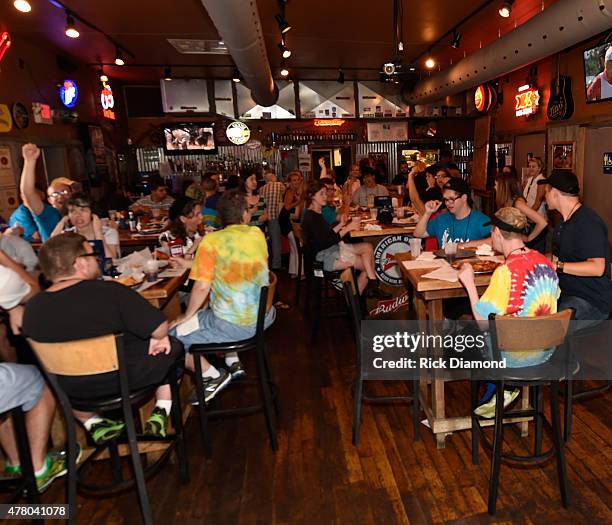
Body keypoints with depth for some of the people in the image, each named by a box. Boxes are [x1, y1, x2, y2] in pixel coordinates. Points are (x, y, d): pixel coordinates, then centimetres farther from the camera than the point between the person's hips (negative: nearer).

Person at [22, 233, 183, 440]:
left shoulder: (32, 307, -12)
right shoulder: (111, 292, -27)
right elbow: (159, 330, -22)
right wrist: (158, 338, 1)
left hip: (75, 391, 4)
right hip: (129, 380, -4)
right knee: (173, 346, 19)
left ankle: (92, 423, 26)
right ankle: (160, 414, 16)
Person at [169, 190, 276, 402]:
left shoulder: (211, 241, -13)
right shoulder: (258, 234, 2)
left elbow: (202, 286, -18)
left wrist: (187, 315, -3)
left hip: (231, 326, -6)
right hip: (263, 318, 7)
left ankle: (214, 376, 8)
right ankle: (233, 363, 29)